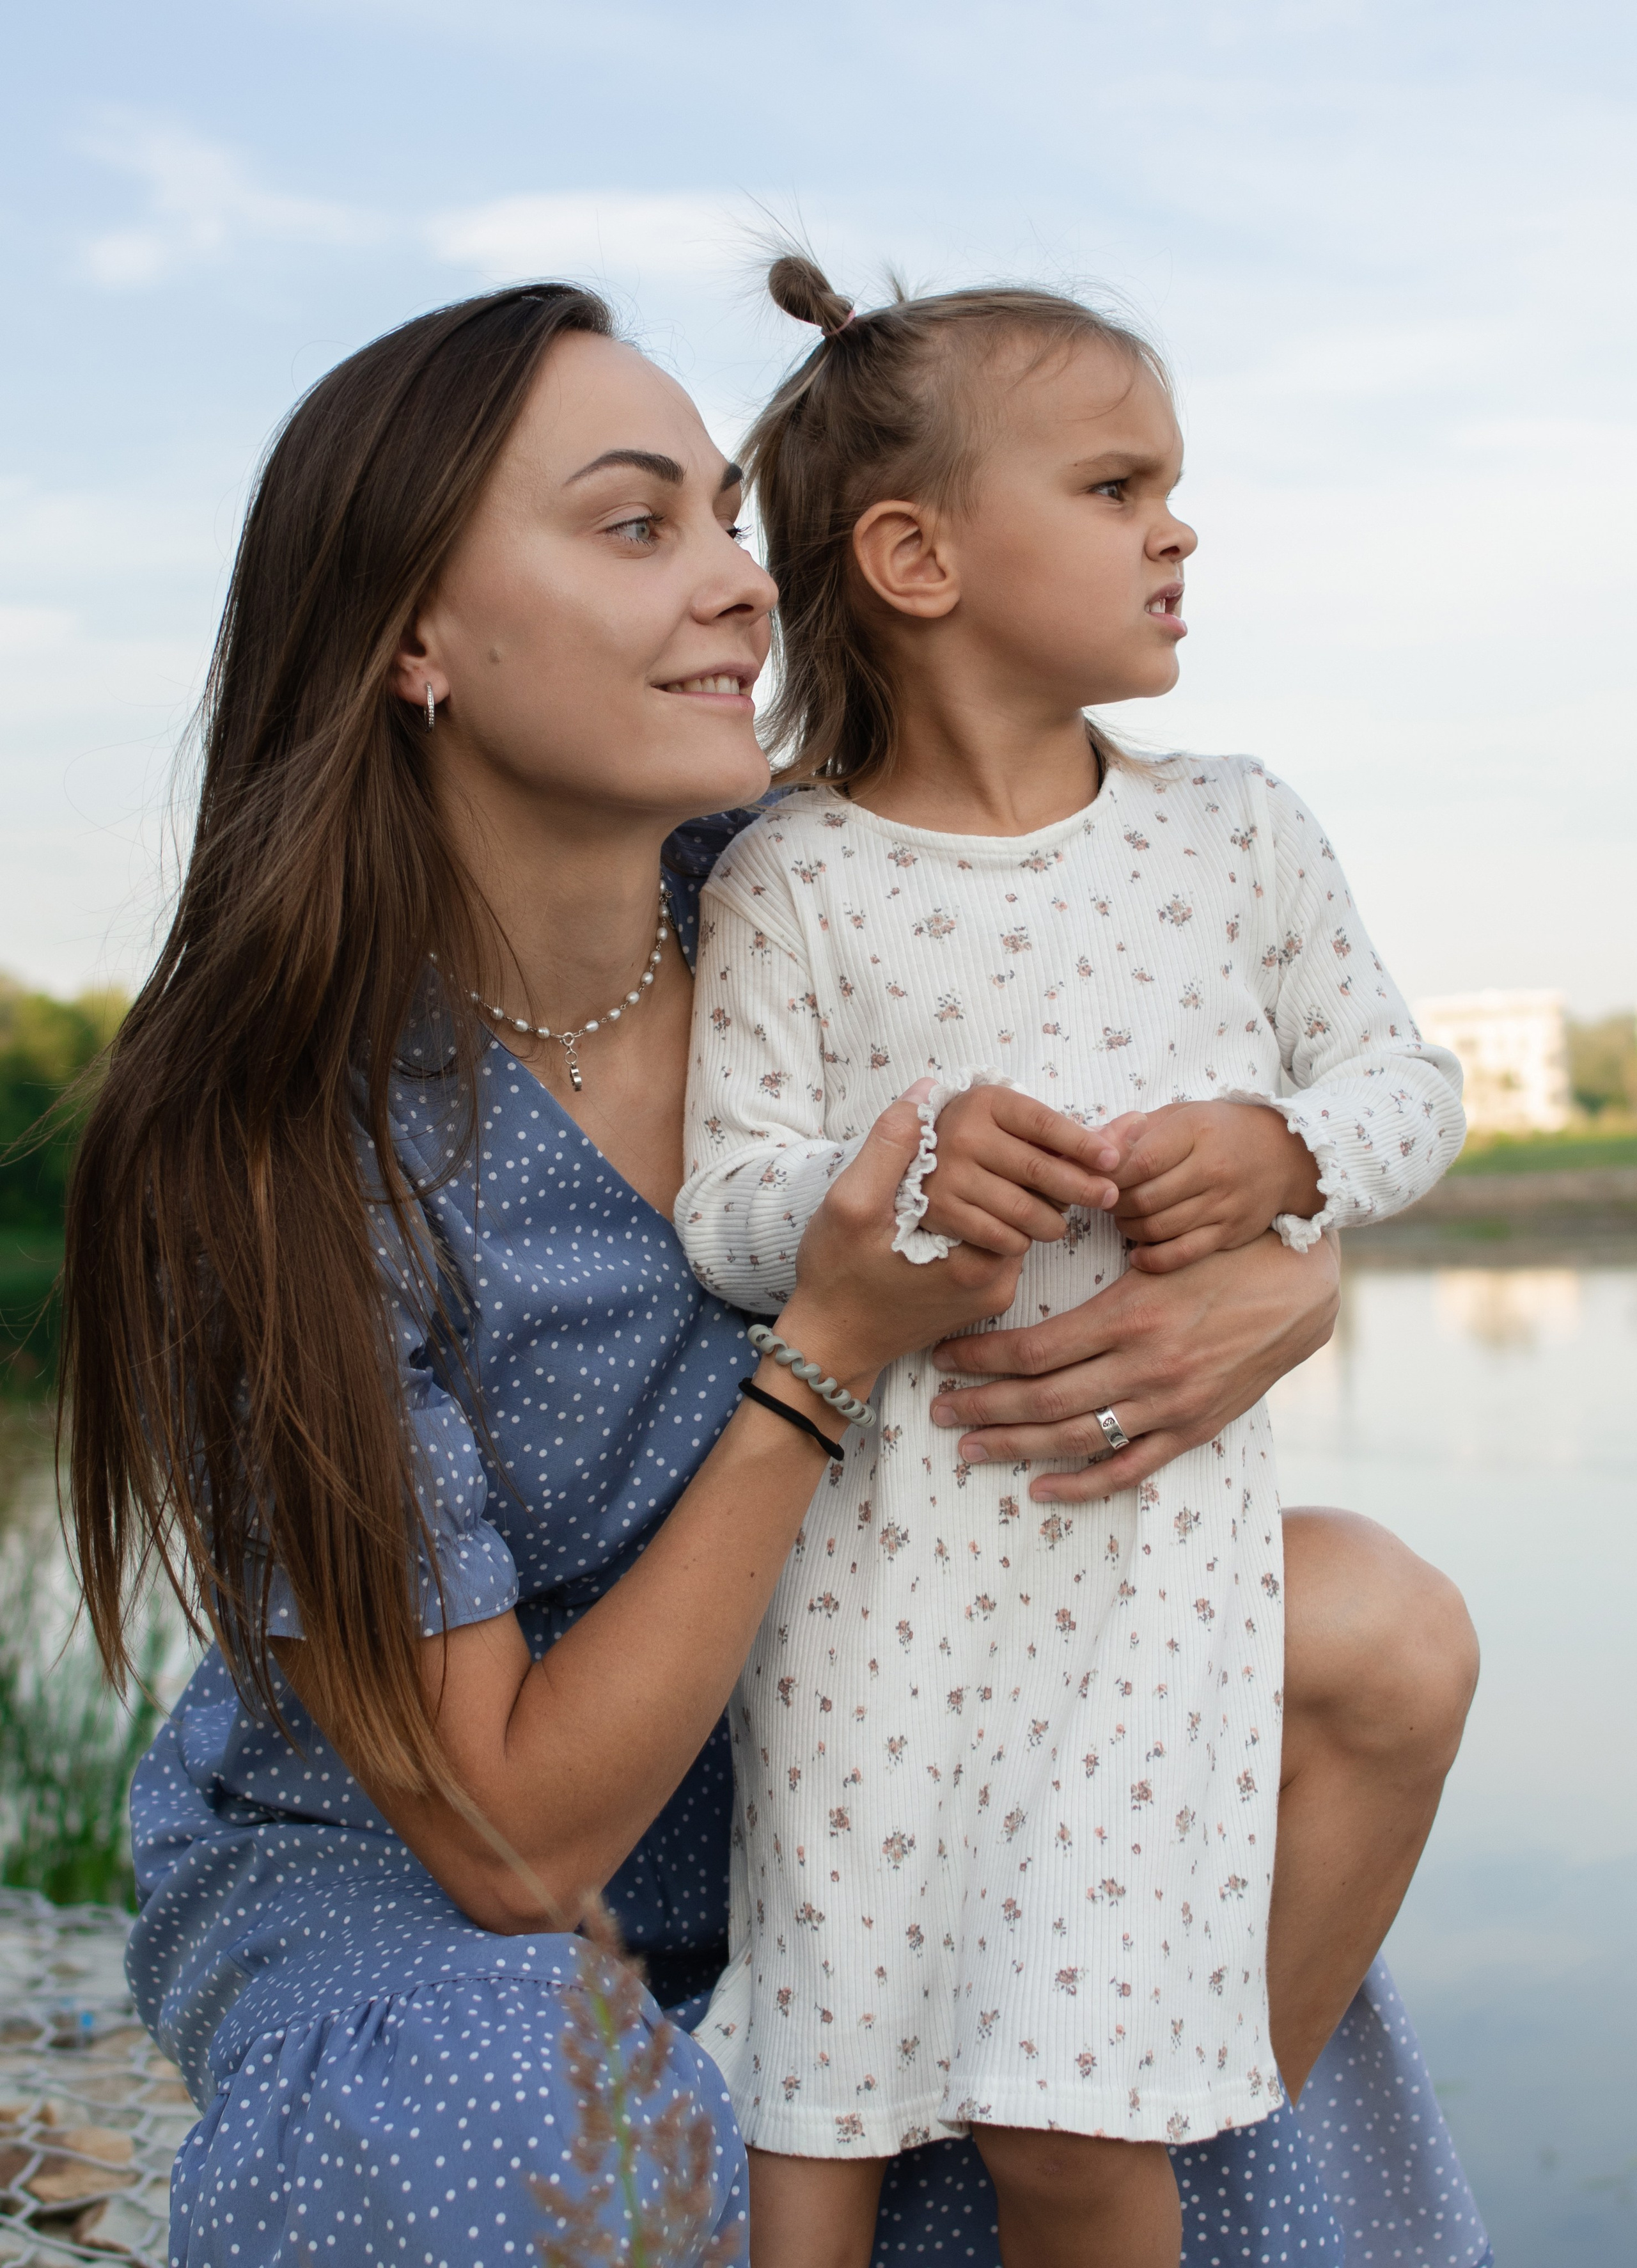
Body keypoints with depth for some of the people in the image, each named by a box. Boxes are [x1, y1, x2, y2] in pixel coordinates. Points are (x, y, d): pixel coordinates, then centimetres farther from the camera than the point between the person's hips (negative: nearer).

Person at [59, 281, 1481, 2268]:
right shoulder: (270, 1154, -29)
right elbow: (510, 1843, -27)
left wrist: (1281, 1286, -27)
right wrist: (831, 1353, -34)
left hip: (771, 1758, 5)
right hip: (380, 1871, -4)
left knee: (1377, 1627, -8)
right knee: (513, 2101, -38)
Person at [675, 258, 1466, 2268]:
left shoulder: (1236, 834, 6)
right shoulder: (791, 881, -2)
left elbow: (1411, 1080, 13)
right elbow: (720, 1211, -4)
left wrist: (1285, 1152, -8)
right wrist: (889, 1183, -24)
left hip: (1152, 1528, 1)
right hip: (880, 1534, -1)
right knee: (810, 2096, 6)